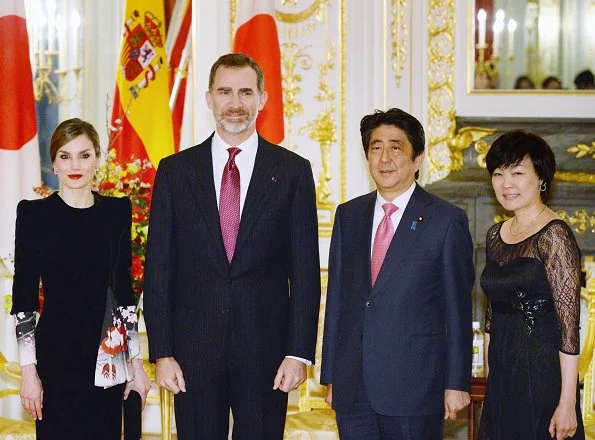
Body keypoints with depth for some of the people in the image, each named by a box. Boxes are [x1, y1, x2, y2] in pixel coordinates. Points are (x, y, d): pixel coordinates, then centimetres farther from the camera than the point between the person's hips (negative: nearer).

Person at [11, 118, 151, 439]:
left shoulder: (117, 211, 5)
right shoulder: (34, 214, -3)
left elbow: (124, 289, 9)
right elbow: (23, 298, -3)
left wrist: (137, 363, 5)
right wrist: (28, 370, -9)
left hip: (108, 353, 3)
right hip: (57, 354, -3)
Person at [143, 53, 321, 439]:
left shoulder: (293, 171, 3)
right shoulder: (175, 171, 5)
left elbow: (305, 269, 1)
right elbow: (159, 267, 4)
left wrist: (299, 352, -6)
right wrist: (162, 352, -3)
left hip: (266, 350, -1)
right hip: (194, 348, 1)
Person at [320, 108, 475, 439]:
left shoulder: (447, 220, -3)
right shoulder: (348, 216, 10)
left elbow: (458, 309, -2)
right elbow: (336, 297, 12)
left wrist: (457, 384, -4)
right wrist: (330, 375, 10)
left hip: (414, 387, -4)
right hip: (352, 386, 4)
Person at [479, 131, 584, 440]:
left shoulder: (553, 235, -13)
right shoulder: (496, 235, 10)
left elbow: (569, 324, -17)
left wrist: (567, 403, -20)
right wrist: (489, 377, 13)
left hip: (544, 376, -7)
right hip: (502, 377, 7)